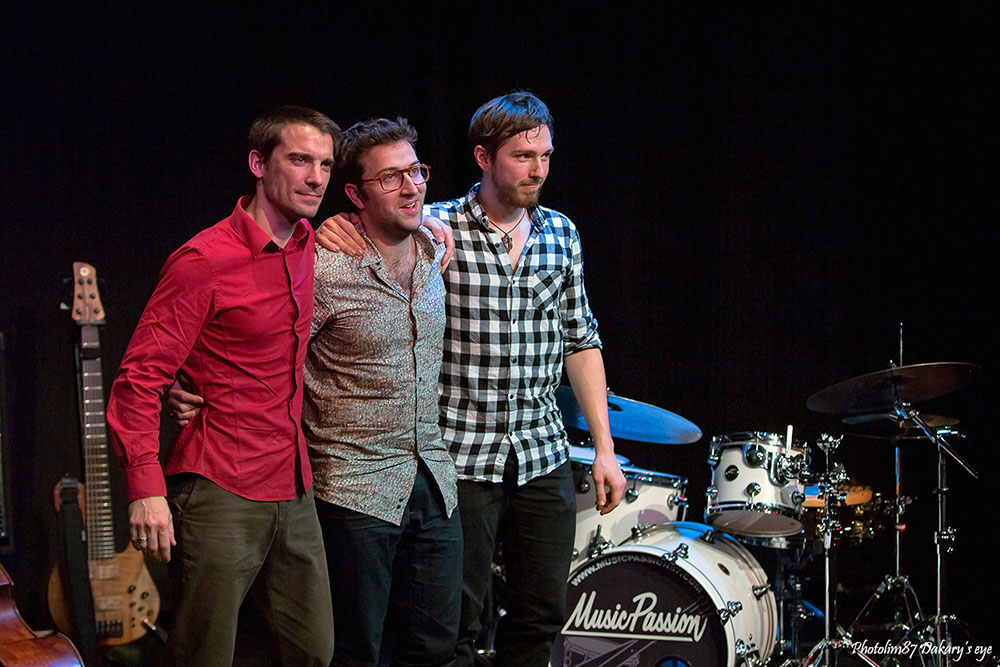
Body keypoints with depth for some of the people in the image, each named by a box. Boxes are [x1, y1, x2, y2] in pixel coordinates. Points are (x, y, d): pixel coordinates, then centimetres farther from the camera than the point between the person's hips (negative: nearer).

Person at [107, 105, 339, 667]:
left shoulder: (307, 245, 10)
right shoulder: (205, 261, -12)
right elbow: (140, 378, -13)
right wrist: (147, 487, -20)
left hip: (293, 491, 7)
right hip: (221, 494, -7)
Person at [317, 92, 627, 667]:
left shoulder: (561, 235, 7)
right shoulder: (436, 229, -7)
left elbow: (580, 343, 12)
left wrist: (604, 447, 9)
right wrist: (337, 229, -31)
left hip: (543, 454, 5)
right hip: (460, 454, -4)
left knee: (543, 614, 11)